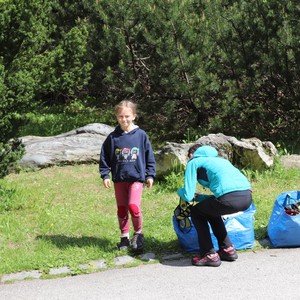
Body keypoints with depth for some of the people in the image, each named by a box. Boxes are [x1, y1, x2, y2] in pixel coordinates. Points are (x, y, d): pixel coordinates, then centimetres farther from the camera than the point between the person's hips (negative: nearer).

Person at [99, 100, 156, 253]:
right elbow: (104, 157, 7)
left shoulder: (141, 135, -1)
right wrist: (105, 175, 1)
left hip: (136, 177, -3)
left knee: (133, 206, -17)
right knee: (121, 209, 9)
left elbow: (149, 156, 5)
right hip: (119, 179, 3)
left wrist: (150, 175, 3)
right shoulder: (112, 137, 2)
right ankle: (124, 237, 23)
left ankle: (138, 233, 6)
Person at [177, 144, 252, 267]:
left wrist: (180, 191, 29)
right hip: (247, 196, 7)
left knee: (196, 212, 19)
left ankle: (209, 255, 14)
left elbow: (187, 196, 7)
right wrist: (198, 197, 46)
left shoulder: (194, 162, 15)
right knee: (211, 211, 33)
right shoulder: (218, 159, 35)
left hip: (231, 198, -7)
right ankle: (228, 250, 32)